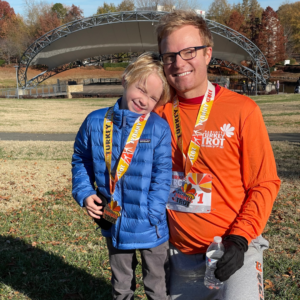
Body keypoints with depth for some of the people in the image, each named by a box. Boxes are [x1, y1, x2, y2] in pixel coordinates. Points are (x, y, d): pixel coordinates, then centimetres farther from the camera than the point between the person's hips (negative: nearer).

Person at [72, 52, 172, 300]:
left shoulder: (160, 129, -15)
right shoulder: (96, 122, -6)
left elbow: (162, 178, -14)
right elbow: (81, 160, 8)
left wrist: (149, 216, -19)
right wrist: (84, 193, -5)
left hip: (151, 230, -3)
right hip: (113, 225, 3)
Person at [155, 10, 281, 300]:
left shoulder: (242, 110, -9)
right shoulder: (158, 113, 0)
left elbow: (265, 184, -6)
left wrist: (239, 240, -15)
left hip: (234, 251, -3)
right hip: (180, 253, 4)